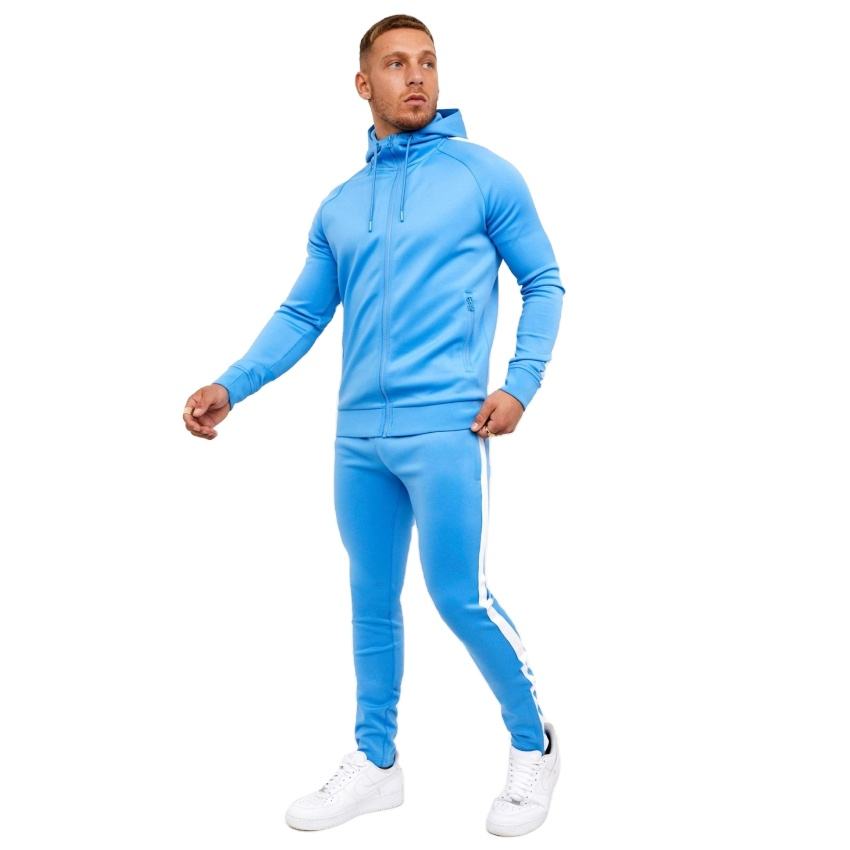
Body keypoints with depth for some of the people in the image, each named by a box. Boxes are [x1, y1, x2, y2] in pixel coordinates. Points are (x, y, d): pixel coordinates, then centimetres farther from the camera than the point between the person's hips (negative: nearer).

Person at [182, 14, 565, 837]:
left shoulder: (485, 175, 3)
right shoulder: (338, 205, 14)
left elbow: (543, 283, 4)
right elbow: (301, 314, 13)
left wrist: (520, 383, -8)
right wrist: (232, 384, 0)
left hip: (446, 427, -5)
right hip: (357, 435, 5)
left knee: (459, 595, -6)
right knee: (372, 600, 12)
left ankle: (534, 745, 17)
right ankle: (375, 762, 27)